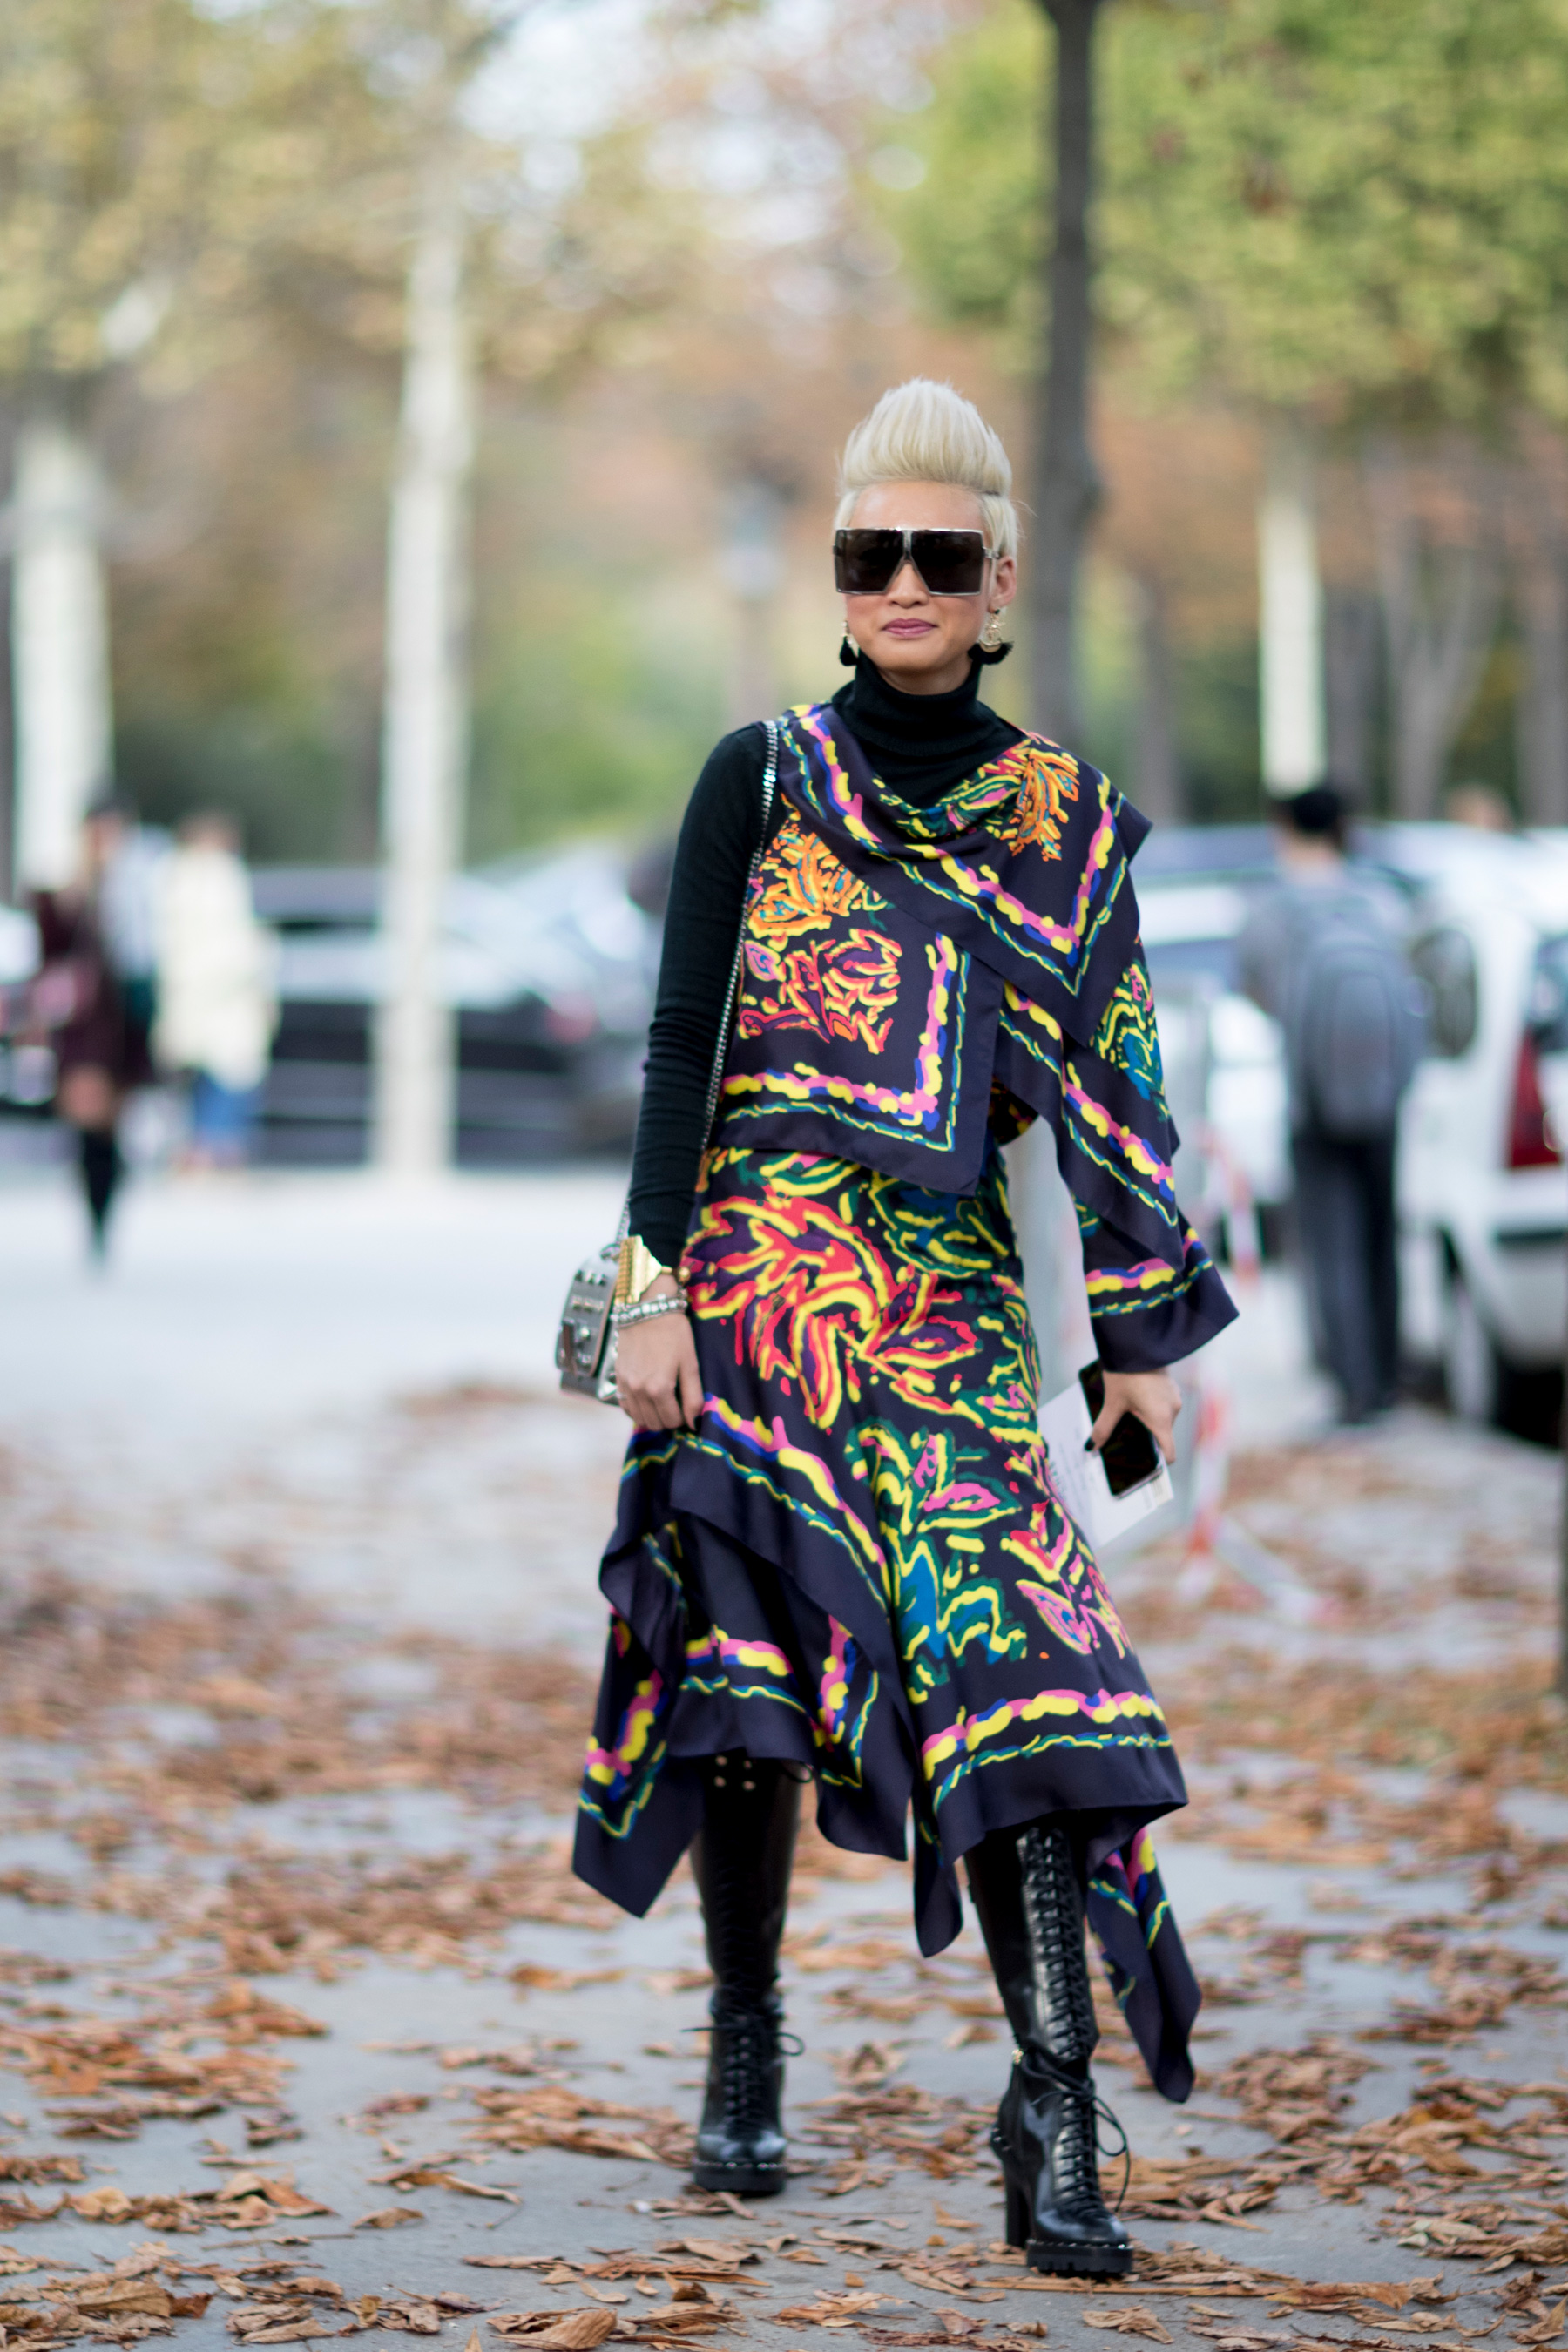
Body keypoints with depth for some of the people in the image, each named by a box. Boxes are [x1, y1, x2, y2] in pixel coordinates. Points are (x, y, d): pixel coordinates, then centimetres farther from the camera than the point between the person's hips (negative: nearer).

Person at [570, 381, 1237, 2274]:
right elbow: (682, 1046, 1)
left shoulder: (1063, 821, 9)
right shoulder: (760, 780, 5)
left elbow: (1113, 1093, 9)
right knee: (749, 1650, 0)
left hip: (950, 1298, 1)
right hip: (758, 1278, -1)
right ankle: (744, 2055, 18)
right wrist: (657, 1284, -7)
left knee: (1013, 1662, -12)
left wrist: (1145, 1335, 5)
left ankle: (1056, 2110, -15)